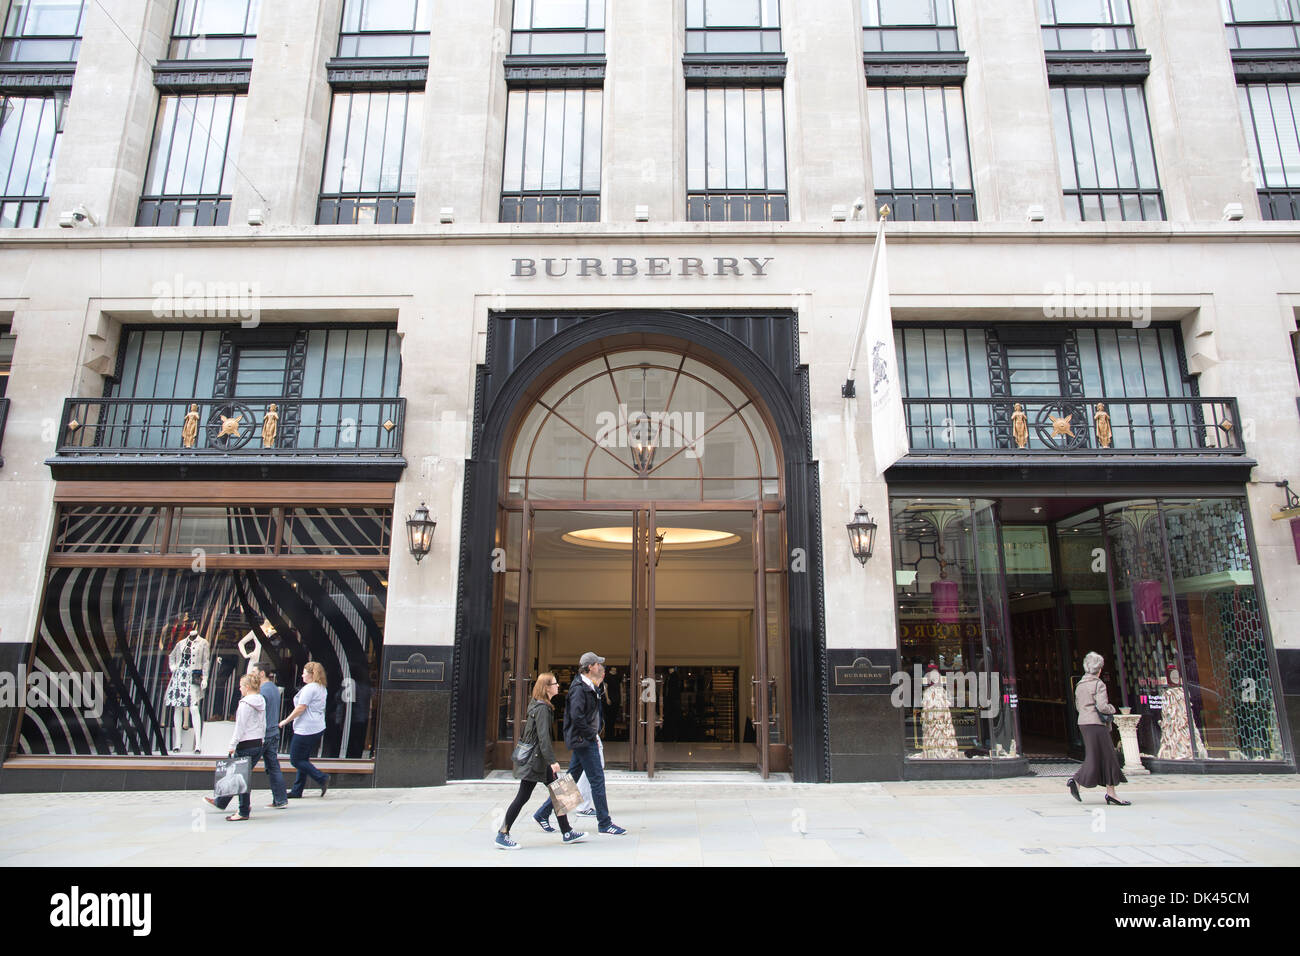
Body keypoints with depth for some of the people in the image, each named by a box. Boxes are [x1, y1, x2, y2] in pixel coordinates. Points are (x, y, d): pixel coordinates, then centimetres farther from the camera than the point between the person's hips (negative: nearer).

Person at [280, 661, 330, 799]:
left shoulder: (309, 688, -15)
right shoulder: (321, 688, 14)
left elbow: (300, 708, -18)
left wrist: (285, 721, -7)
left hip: (306, 729, -10)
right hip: (318, 729, 10)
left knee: (296, 759, -1)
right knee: (303, 759, 15)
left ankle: (322, 778, -10)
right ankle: (297, 791, 19)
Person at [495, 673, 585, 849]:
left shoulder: (540, 705, 11)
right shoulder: (542, 708, -19)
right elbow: (543, 737, -25)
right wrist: (552, 761, -28)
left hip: (540, 758, 10)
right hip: (535, 759, -10)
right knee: (523, 796, -2)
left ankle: (567, 833, 17)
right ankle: (502, 835, 8)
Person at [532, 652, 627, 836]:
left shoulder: (589, 687, 14)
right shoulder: (579, 688, -17)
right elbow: (576, 716, -24)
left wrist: (598, 683, 9)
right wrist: (591, 734, -15)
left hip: (584, 740, 10)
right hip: (583, 740, -10)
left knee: (572, 779, 14)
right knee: (597, 779, -3)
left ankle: (542, 813, 22)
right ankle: (604, 824, 6)